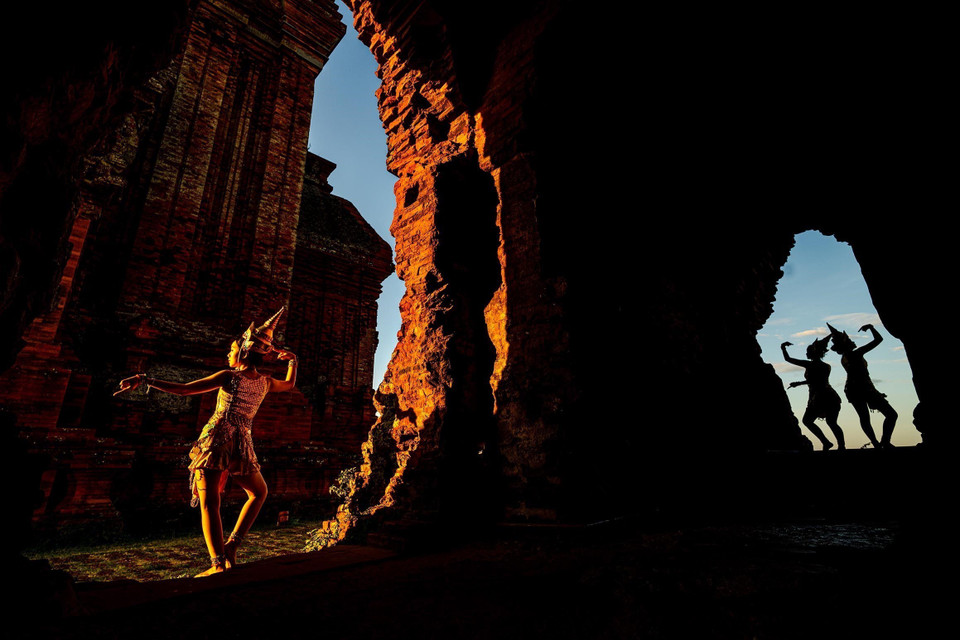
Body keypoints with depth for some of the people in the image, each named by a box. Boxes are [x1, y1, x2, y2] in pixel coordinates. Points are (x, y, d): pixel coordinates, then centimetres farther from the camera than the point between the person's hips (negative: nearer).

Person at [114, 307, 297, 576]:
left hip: (215, 438, -3)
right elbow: (290, 384, 26)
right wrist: (292, 361, 35)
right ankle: (232, 544, 12)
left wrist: (145, 380, -5)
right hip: (241, 444, 3)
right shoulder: (265, 382, 4)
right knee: (259, 492, 23)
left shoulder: (229, 376, -8)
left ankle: (218, 562, -9)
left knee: (209, 504, 1)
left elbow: (183, 389, -10)